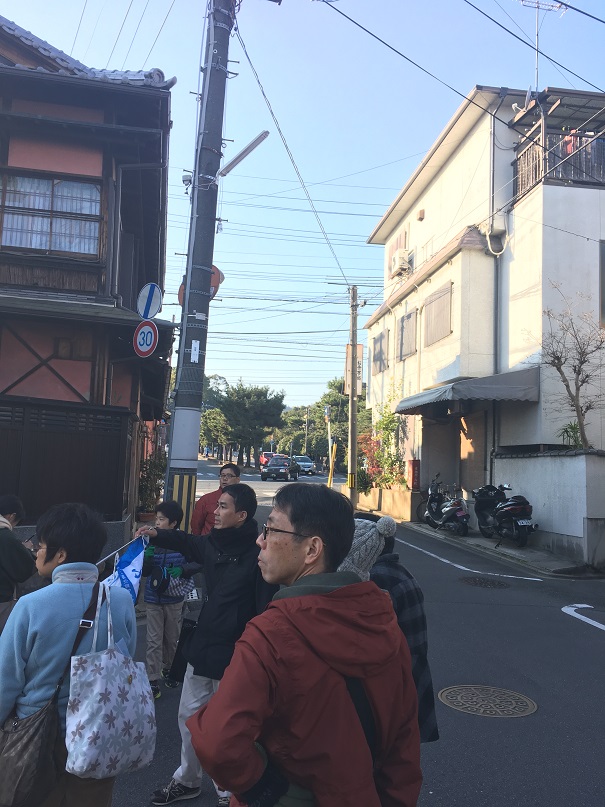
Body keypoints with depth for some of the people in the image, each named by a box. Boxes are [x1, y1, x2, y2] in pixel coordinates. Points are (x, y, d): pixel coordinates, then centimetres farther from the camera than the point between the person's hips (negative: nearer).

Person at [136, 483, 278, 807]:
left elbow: (266, 612, -22)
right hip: (202, 649, 8)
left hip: (234, 657, -7)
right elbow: (187, 542, 24)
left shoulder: (258, 555, -22)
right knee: (189, 716, 22)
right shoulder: (214, 544, 1)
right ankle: (187, 779, 44)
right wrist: (157, 535, 10)